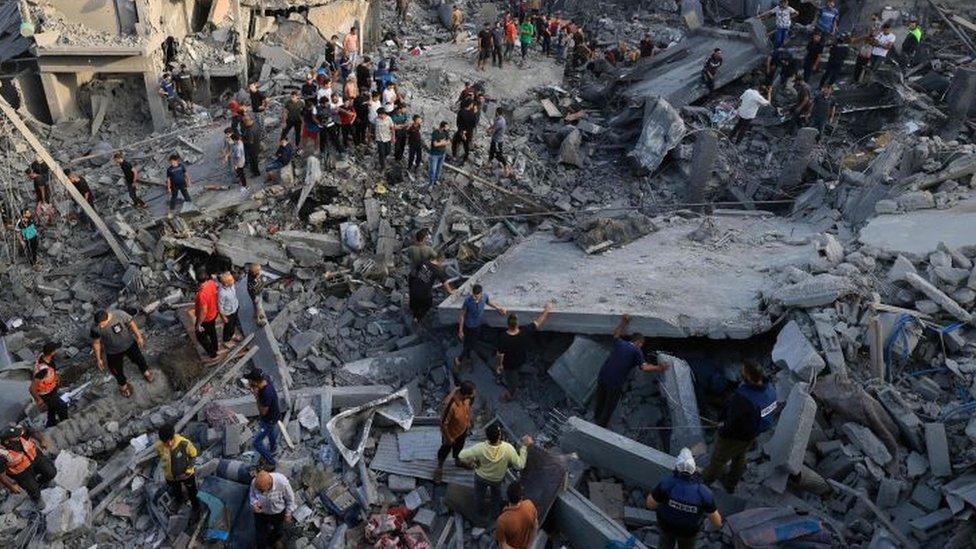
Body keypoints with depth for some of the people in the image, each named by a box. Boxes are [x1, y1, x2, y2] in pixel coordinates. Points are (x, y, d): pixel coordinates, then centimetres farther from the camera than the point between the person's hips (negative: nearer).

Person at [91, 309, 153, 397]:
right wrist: (98, 359, -4)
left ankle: (145, 371, 60)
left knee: (138, 358, 26)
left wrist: (139, 337, -4)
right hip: (113, 352, 0)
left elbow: (131, 324, -14)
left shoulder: (120, 315, -33)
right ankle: (123, 384, 54)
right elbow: (96, 343, -13)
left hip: (129, 344, 1)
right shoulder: (95, 328, -30)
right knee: (117, 370, 21)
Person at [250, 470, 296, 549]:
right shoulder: (254, 482, -32)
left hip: (278, 513, 0)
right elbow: (251, 495, -8)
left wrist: (288, 515, -6)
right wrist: (254, 503, -30)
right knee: (260, 534, 19)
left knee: (278, 531, 29)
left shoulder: (282, 483, -38)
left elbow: (290, 499, -18)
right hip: (260, 512, 0)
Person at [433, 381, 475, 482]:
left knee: (459, 446, 32)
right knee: (446, 449, 22)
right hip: (451, 432, -6)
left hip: (463, 429, 6)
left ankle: (457, 461, 61)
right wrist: (448, 438, -17)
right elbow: (444, 423, -30)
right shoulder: (451, 405, -45)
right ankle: (439, 467, 50)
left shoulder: (466, 398, -24)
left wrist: (468, 422, 14)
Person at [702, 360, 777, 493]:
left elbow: (734, 422, -32)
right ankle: (731, 484, 54)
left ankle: (706, 480, 46)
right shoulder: (770, 388, -16)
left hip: (735, 437, -7)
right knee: (740, 458, 32)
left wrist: (723, 431, -11)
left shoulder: (744, 398, -42)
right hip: (753, 434, 7)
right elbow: (772, 411, 1)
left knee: (718, 460, 21)